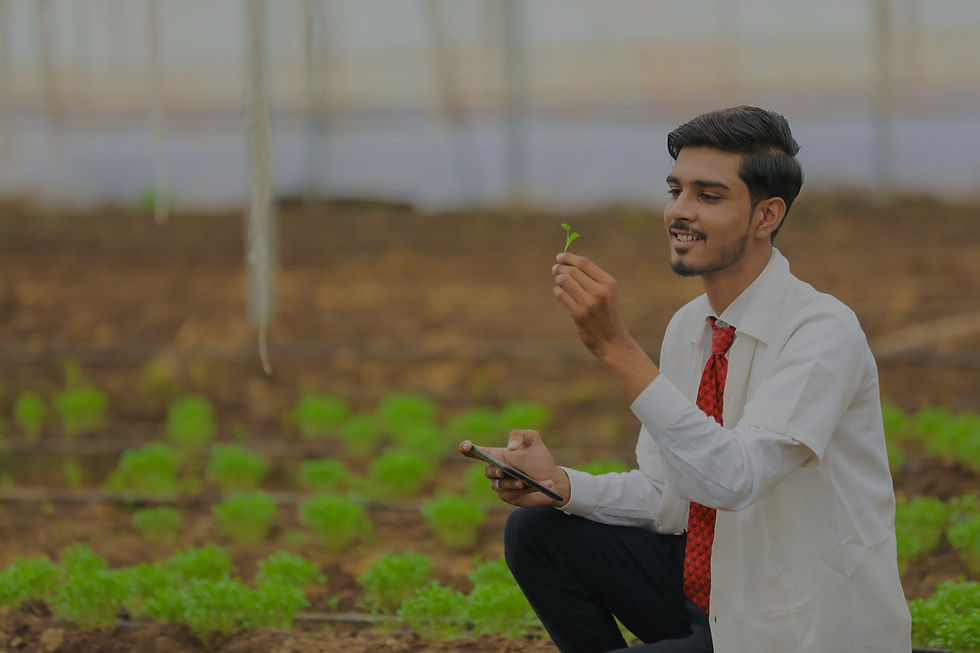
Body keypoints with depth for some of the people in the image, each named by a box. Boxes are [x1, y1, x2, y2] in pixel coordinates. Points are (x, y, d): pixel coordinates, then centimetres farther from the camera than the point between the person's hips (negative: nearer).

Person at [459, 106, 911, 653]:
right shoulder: (689, 328, 5)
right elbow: (668, 498, 9)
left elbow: (730, 479, -34)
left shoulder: (823, 335, -21)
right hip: (707, 599, 8)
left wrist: (616, 346, -37)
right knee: (538, 532, 2)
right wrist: (560, 484, -10)